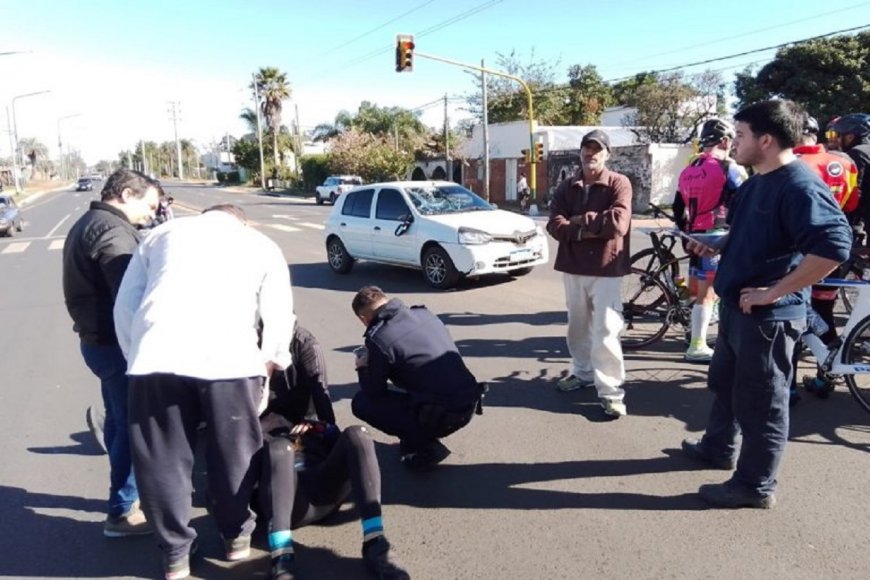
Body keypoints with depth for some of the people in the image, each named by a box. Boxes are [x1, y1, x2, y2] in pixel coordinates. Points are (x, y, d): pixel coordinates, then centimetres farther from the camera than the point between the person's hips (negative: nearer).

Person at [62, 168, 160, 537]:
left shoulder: (88, 224, 15)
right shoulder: (113, 231, -20)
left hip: (98, 338, 11)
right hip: (117, 342, -11)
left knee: (119, 420, 21)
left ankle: (128, 493, 36)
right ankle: (122, 512, 10)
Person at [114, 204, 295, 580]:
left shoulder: (162, 234, 28)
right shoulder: (262, 245, 24)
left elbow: (124, 305, 20)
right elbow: (279, 319, 17)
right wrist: (268, 367, 28)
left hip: (155, 356, 2)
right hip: (228, 358, -1)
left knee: (162, 460, 16)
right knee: (233, 453, 18)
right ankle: (236, 535, 37)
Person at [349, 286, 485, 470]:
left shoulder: (378, 338, -10)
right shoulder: (424, 313, 10)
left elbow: (373, 392, 2)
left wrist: (362, 369, 22)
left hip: (441, 415, -8)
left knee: (361, 402, 8)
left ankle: (426, 448, 4)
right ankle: (423, 438, 22)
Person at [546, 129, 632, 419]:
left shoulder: (619, 183, -4)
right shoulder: (566, 187, 9)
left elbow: (618, 222, -20)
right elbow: (555, 225, -4)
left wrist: (579, 221, -11)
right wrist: (585, 230, -19)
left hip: (606, 268, -5)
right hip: (573, 266, 5)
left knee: (605, 332, -8)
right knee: (578, 326, 17)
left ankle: (611, 392, -1)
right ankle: (582, 372, 35)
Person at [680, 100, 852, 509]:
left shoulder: (800, 185, -20)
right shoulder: (756, 183, 10)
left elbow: (834, 246, -32)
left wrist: (773, 292, -26)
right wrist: (712, 248, 8)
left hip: (768, 316, -10)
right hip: (736, 307, 10)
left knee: (759, 402, 4)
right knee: (723, 383, 23)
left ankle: (755, 486, 19)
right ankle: (718, 448, 43)